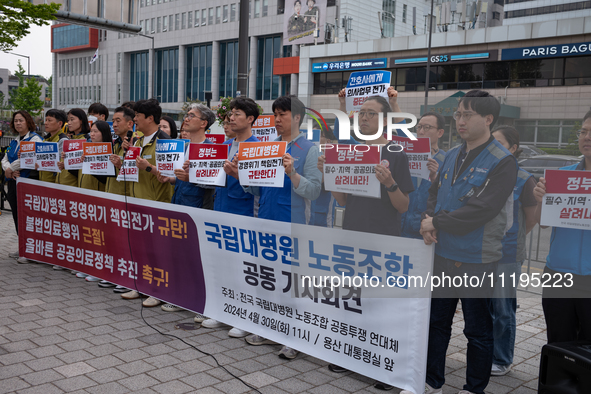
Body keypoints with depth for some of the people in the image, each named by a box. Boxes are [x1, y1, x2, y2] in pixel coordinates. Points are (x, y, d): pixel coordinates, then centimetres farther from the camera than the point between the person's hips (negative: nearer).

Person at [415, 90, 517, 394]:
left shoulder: (502, 162, -13)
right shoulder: (452, 156, 9)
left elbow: (480, 210, -21)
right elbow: (434, 194, 13)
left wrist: (436, 223, -15)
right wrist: (428, 221, -8)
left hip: (476, 260, -7)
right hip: (443, 255, 7)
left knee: (478, 330, 9)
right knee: (437, 322, 16)